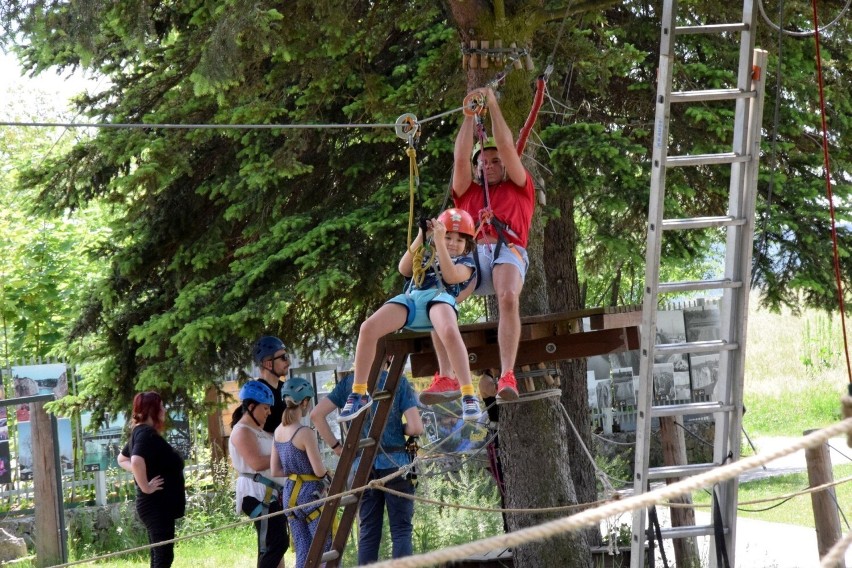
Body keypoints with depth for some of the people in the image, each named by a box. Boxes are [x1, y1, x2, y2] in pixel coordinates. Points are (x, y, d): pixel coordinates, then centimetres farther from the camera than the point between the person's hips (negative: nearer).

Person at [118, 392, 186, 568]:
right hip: (158, 505, -11)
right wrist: (146, 487, -24)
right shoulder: (147, 434, -18)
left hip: (159, 505, 11)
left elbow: (122, 458, 29)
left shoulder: (141, 432, 14)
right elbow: (136, 461, -36)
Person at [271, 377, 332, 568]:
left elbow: (275, 471, 9)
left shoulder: (279, 431, 5)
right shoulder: (305, 433, -17)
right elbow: (319, 471, -15)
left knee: (303, 552, 10)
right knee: (327, 550, -1)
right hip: (310, 493, -7)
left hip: (289, 494, 7)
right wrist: (329, 481, 4)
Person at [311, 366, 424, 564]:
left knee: (368, 532, 9)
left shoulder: (348, 382, 6)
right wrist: (399, 429, 11)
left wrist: (336, 446, 8)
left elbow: (316, 414, 2)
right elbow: (416, 428, -10)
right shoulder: (398, 382, -4)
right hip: (394, 463, -3)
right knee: (401, 530, 0)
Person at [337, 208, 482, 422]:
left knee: (450, 331, -41)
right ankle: (359, 393, -12)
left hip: (440, 297, -4)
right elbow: (404, 269, 16)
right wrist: (420, 237, 11)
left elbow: (451, 276, 1)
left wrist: (439, 242, 0)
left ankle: (469, 395, -39)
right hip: (411, 299, 4)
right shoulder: (426, 256, 35)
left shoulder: (466, 262, 24)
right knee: (368, 328, -21)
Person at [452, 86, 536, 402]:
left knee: (509, 299, -35)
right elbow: (460, 157, 20)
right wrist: (470, 115, 19)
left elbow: (507, 148, 18)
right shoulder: (468, 192, 33)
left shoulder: (518, 189, 28)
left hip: (508, 251, -2)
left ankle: (507, 376, -45)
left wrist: (493, 106, 19)